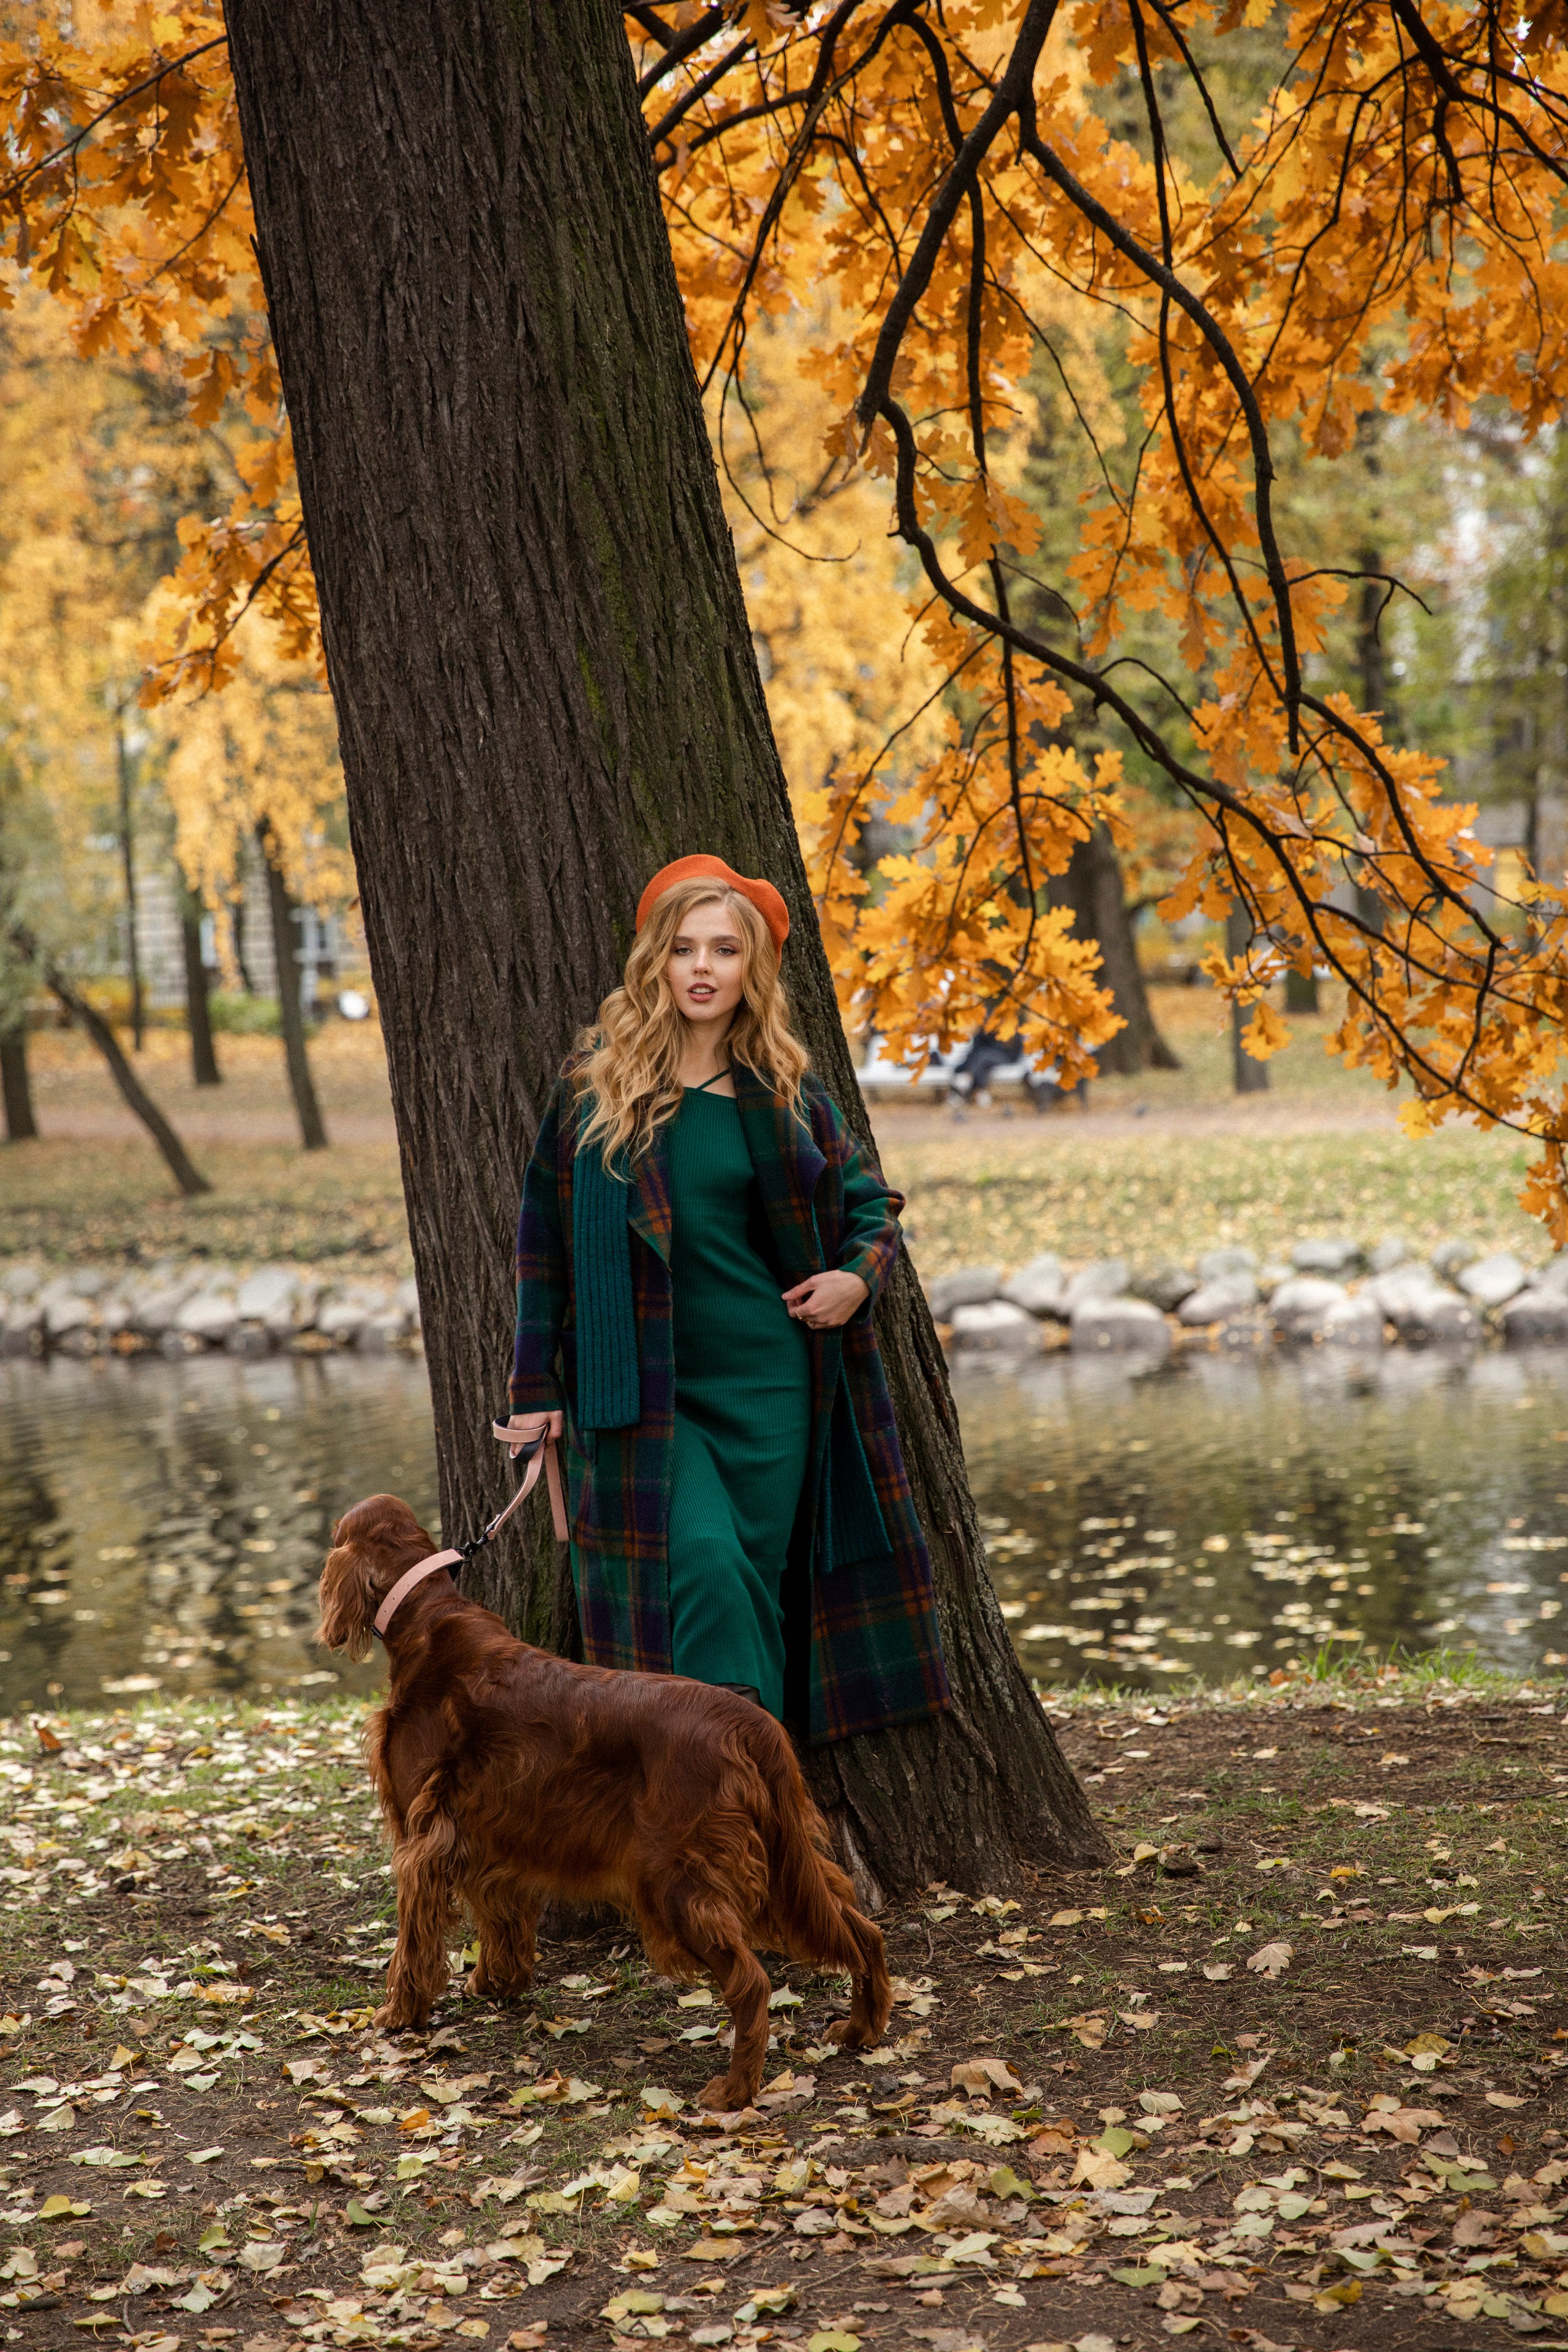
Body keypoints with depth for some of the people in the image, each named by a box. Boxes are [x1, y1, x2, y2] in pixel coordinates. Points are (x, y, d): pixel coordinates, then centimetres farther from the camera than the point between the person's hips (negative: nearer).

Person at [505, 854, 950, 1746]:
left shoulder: (783, 1093, 4)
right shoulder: (594, 1083, 1)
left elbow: (870, 1198, 17)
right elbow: (546, 1235, 6)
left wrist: (859, 1274, -5)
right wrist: (537, 1384, 4)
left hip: (765, 1383, 2)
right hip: (642, 1392, -2)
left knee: (757, 1588, 4)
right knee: (704, 1568, -19)